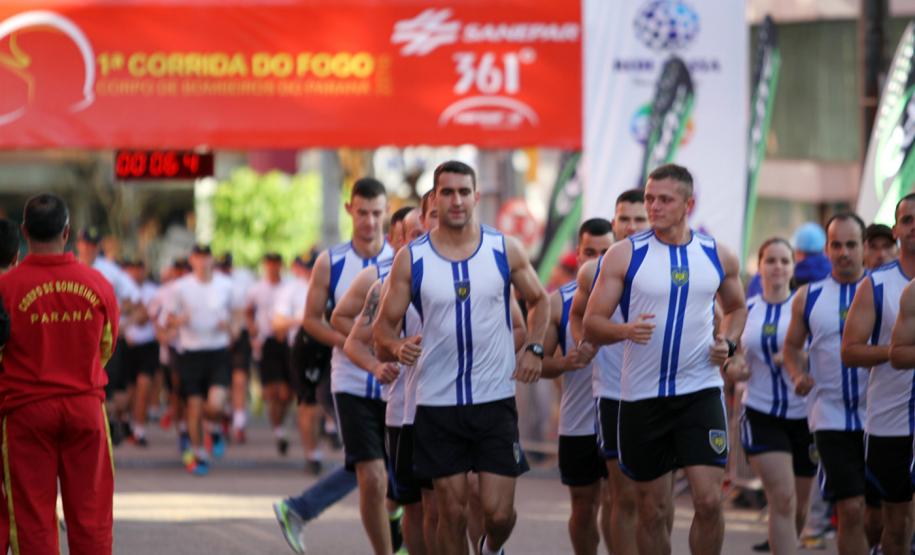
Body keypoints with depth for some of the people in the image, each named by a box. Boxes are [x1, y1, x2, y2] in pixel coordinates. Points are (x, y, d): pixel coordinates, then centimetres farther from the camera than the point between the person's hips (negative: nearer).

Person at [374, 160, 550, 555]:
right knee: (452, 512, 2)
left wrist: (534, 348, 1)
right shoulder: (410, 259, -1)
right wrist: (397, 346, -20)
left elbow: (539, 301, 17)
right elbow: (383, 326, 3)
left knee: (498, 513, -3)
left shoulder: (505, 251, 1)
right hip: (437, 404, 0)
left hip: (495, 401, 0)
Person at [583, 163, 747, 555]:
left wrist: (728, 342, 2)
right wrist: (625, 330, -24)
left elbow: (736, 308, 23)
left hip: (700, 391, 1)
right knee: (652, 511, 5)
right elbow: (591, 325, -3)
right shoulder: (624, 255, -3)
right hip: (641, 397, 0)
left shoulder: (718, 256, 4)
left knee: (708, 501, -11)